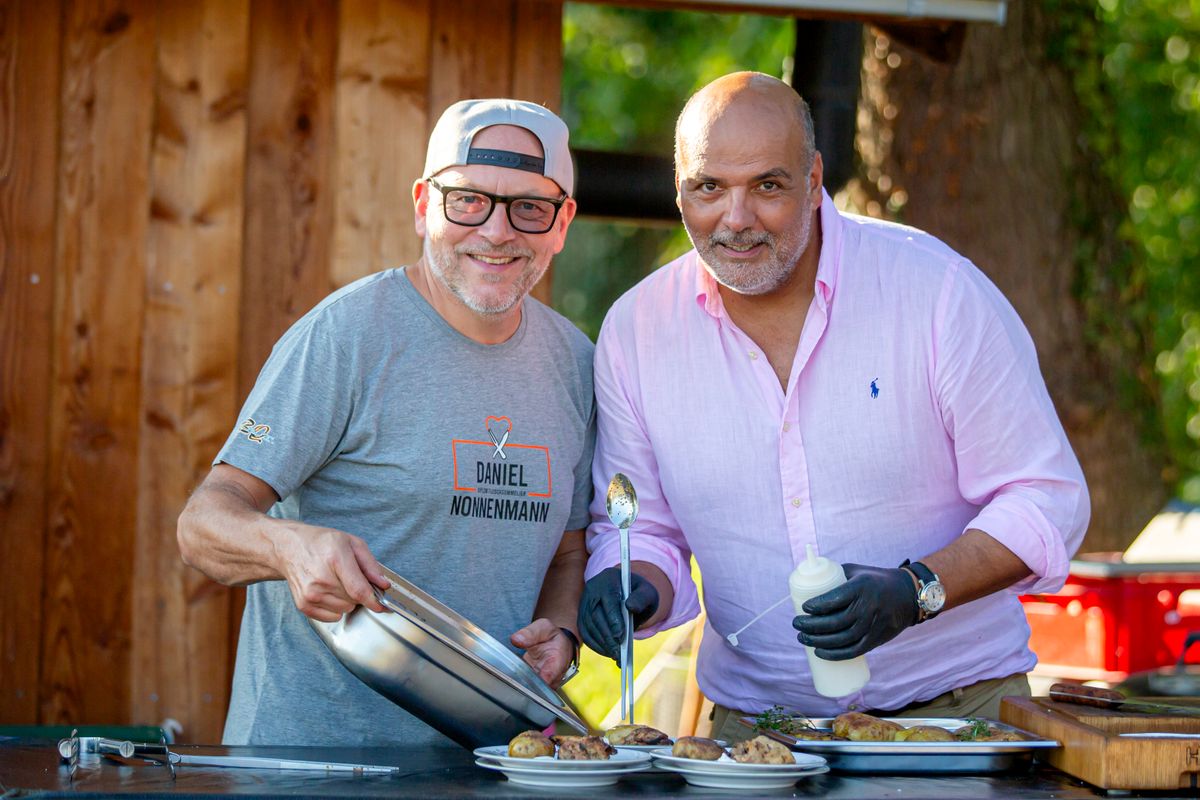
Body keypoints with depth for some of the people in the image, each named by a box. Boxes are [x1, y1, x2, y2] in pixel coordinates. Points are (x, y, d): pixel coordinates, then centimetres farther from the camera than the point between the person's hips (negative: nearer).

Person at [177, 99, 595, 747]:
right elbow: (204, 522, -11)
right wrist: (291, 546, -33)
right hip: (313, 738, -4)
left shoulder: (573, 361, 10)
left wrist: (559, 631, 0)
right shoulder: (347, 334, -8)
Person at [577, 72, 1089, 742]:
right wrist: (631, 584, -10)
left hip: (959, 705, -4)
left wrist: (916, 591, -19)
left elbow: (1048, 500, -5)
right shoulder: (633, 331, 1)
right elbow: (642, 528, 13)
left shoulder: (938, 289, -7)